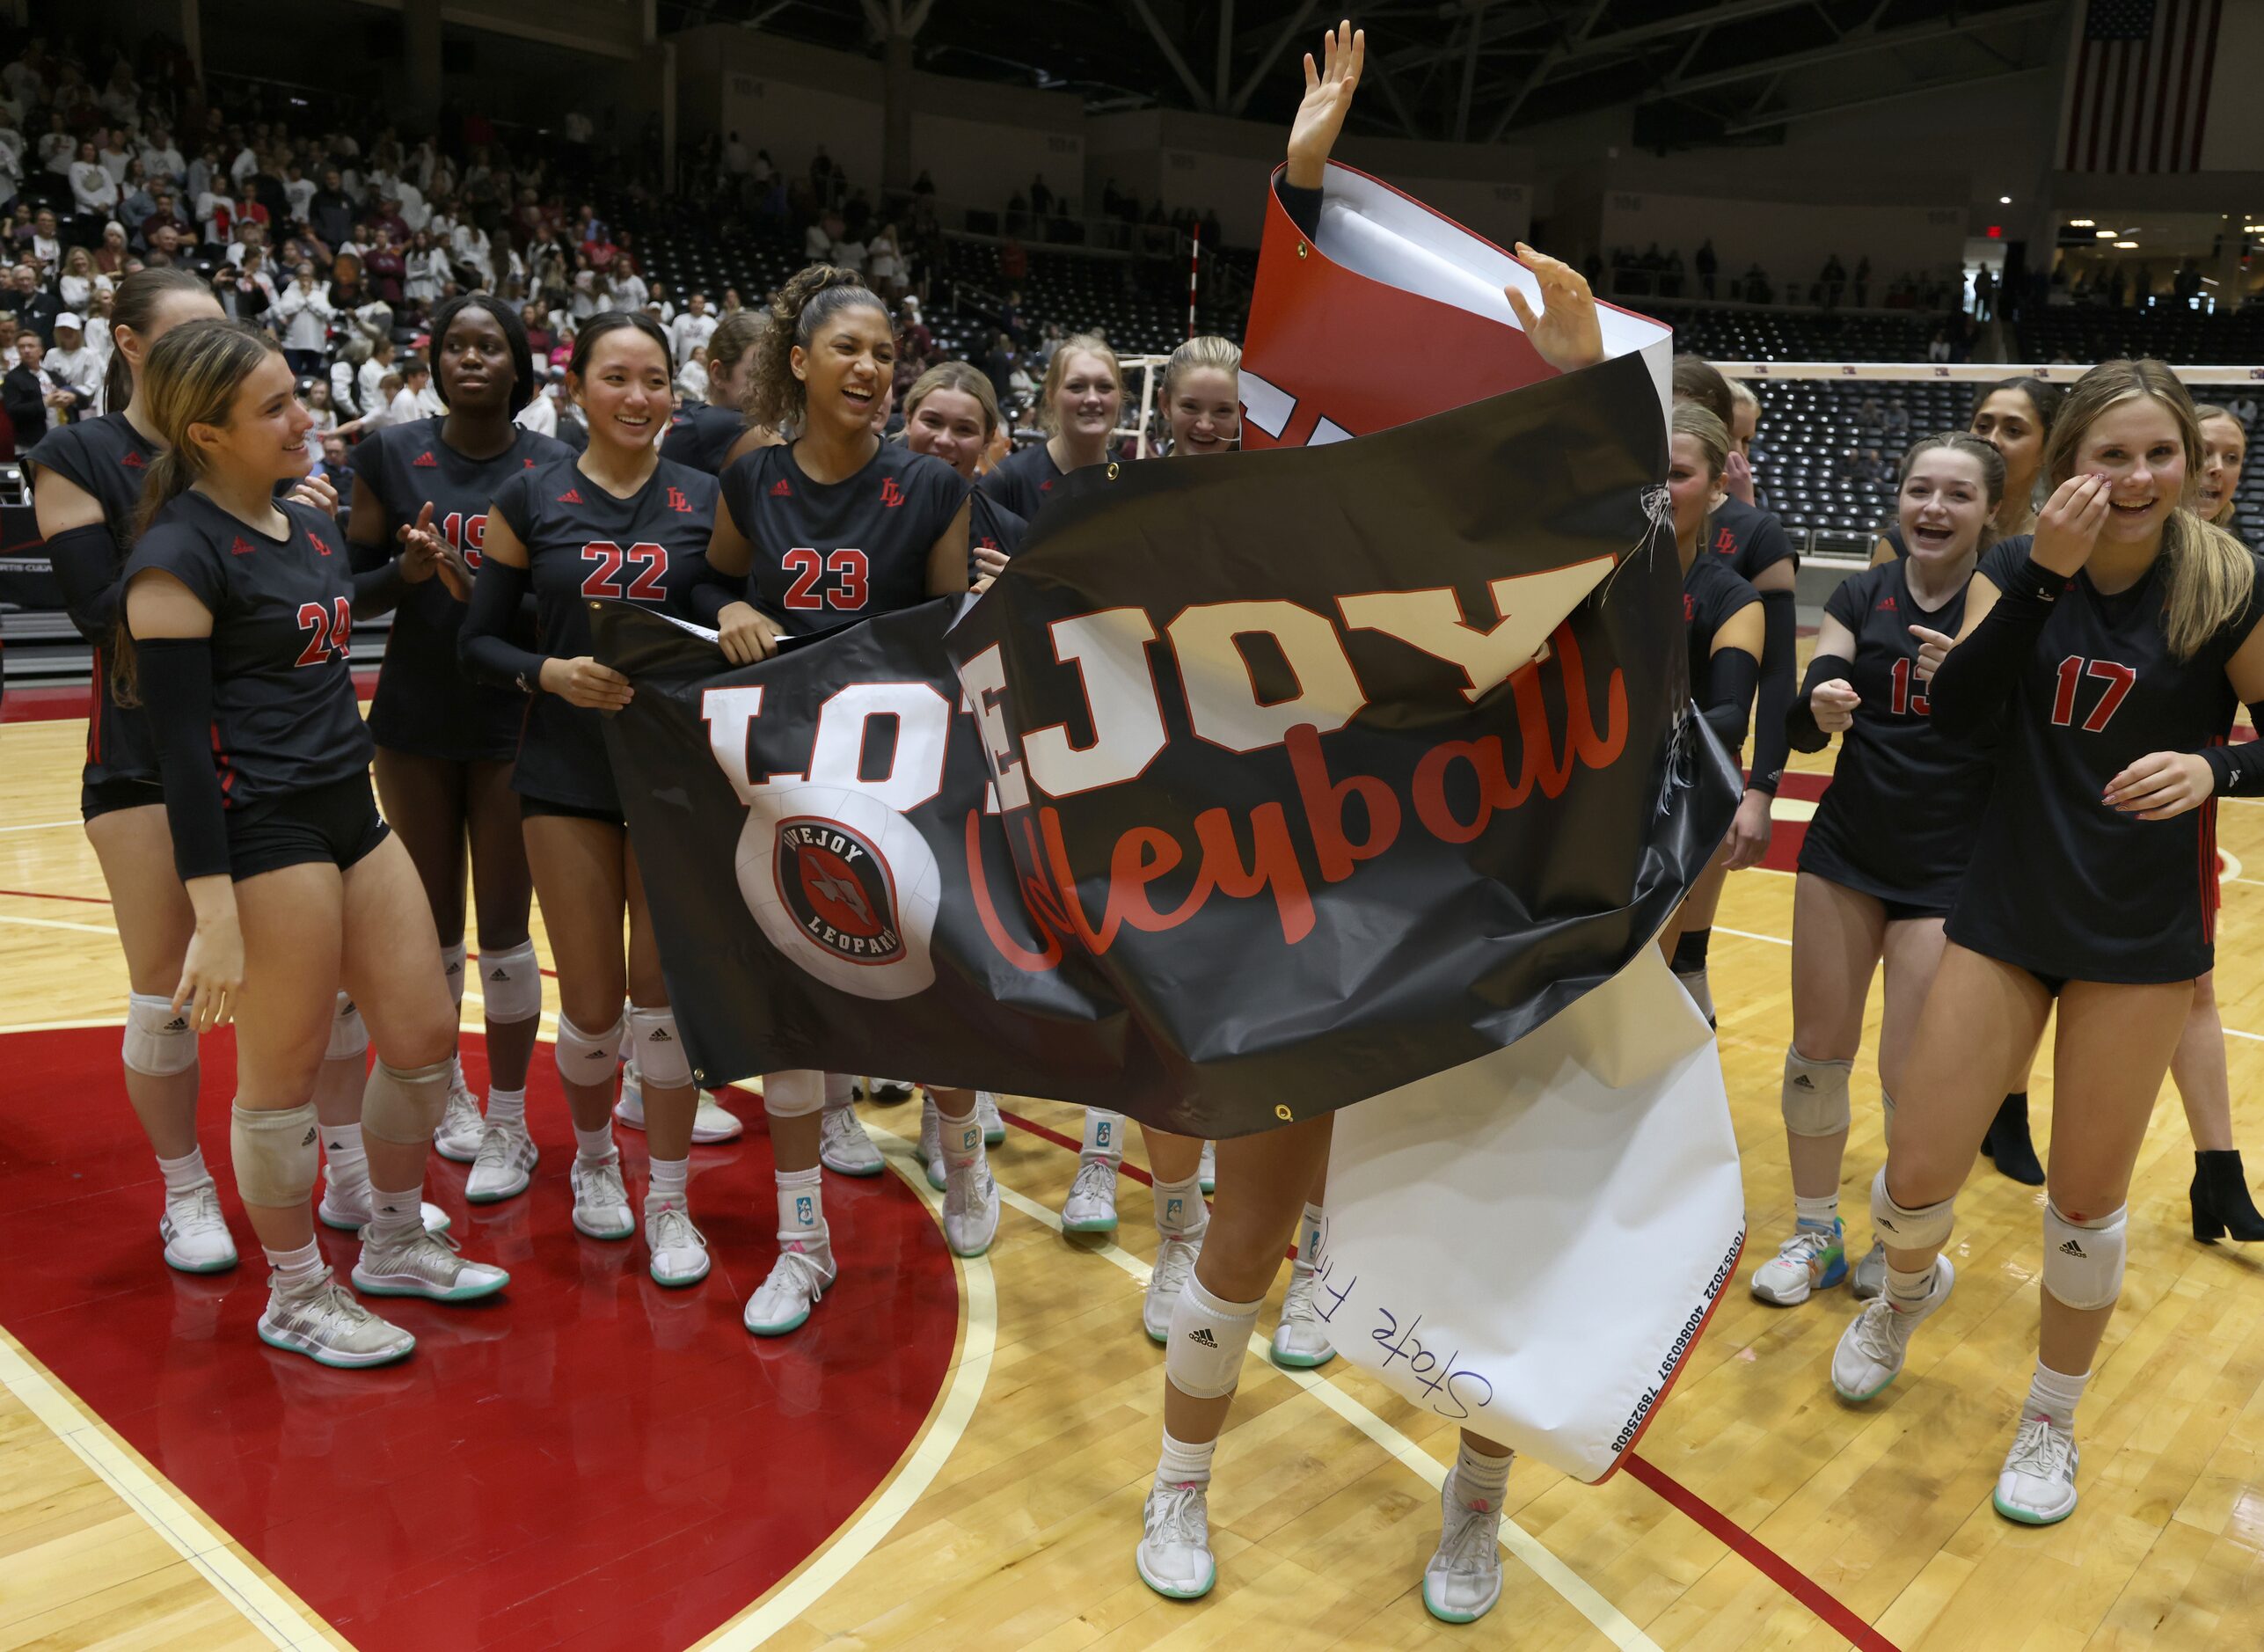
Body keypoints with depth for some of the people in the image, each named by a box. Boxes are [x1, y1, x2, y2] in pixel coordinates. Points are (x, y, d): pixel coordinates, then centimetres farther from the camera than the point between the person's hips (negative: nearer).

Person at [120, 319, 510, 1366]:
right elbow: (179, 739, -16)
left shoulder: (313, 525, 12)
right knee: (284, 1073, 4)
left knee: (425, 1036, 12)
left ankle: (395, 1243, 33)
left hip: (350, 816, 8)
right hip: (261, 836, -8)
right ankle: (296, 1298, 23)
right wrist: (214, 912, -19)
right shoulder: (180, 555, -13)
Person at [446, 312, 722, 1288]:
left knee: (663, 992, 1)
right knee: (592, 1005, 4)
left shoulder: (706, 501, 2)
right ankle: (593, 1155, 35)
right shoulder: (531, 499, 1)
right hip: (568, 774, 0)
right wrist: (550, 671, -15)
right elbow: (480, 638, 3)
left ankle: (669, 1202, 18)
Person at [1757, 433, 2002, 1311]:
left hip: (1950, 869, -3)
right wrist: (1820, 707, -25)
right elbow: (1803, 727, -2)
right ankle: (1817, 1234, 26)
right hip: (1845, 851, 4)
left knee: (1909, 1073, -1)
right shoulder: (1862, 597, 2)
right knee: (1817, 1048, 8)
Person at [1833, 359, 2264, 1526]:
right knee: (1919, 1177, 3)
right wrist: (2044, 575, -26)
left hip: (2141, 937, -1)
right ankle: (1910, 1288, 40)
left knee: (2086, 1198, 9)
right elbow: (1955, 713, -17)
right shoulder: (2018, 567, -4)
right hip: (2004, 910, 2)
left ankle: (2052, 1419, 34)